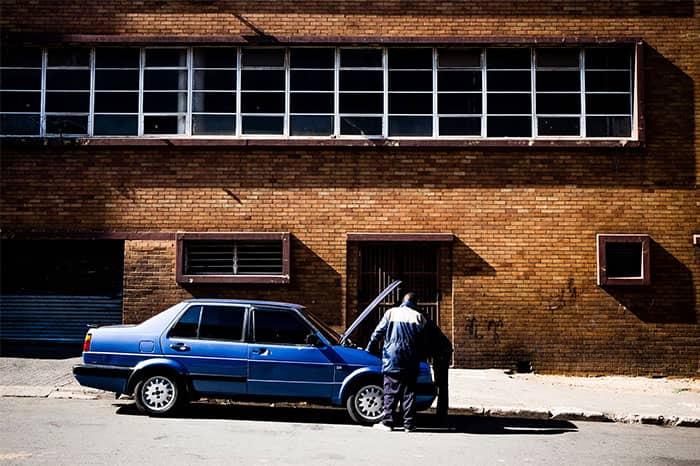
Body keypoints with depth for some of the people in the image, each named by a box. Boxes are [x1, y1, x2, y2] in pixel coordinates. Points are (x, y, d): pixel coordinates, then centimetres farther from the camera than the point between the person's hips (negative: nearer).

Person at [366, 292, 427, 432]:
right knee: (409, 392, 6)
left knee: (391, 392, 3)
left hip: (392, 359, 0)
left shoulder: (391, 313, 4)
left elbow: (378, 331, 6)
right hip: (411, 361, 1)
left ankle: (388, 422, 2)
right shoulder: (419, 317, 4)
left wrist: (369, 347, 17)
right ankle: (409, 424, 6)